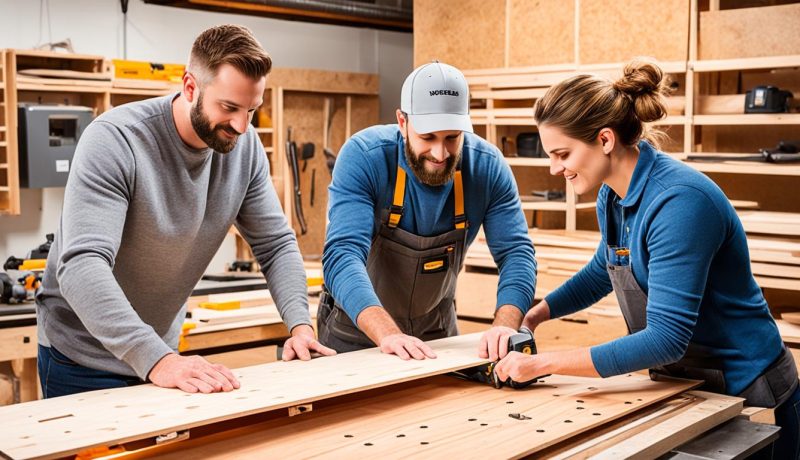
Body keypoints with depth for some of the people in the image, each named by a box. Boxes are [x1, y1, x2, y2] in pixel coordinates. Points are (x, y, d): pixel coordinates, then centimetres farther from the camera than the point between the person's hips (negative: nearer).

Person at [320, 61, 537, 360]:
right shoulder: (363, 157, -25)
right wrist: (388, 335, -48)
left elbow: (515, 251, -16)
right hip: (355, 325, -2)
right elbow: (342, 255, -34)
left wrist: (506, 325, -35)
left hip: (436, 325, 3)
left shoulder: (487, 166, -15)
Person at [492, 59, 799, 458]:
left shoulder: (679, 201, -29)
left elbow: (666, 338, -32)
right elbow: (603, 270, 18)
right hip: (680, 382, 8)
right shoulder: (612, 196, -2)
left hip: (744, 395, -7)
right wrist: (533, 315, 5)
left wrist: (545, 364, -30)